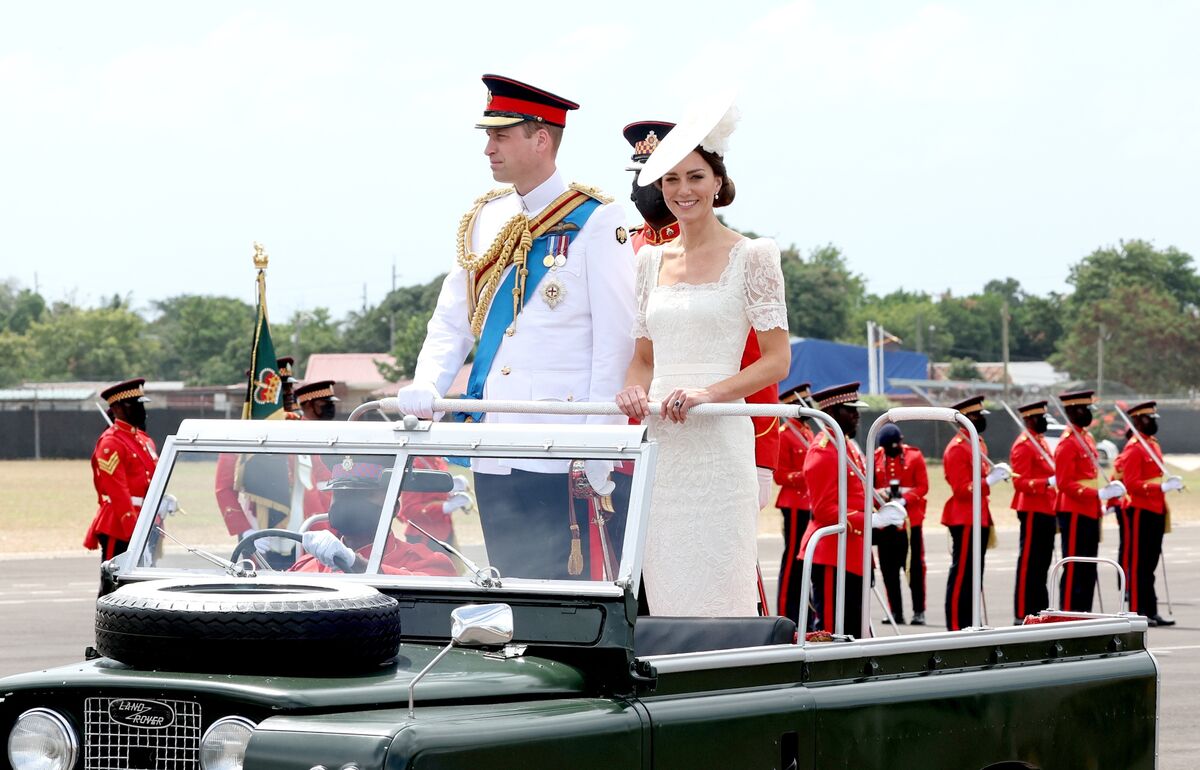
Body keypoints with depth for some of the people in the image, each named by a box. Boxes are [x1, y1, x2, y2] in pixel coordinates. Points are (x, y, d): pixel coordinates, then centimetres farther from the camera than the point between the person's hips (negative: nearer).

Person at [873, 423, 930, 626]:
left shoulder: (914, 456, 0)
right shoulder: (875, 458, 5)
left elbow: (923, 487, -5)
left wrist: (905, 499, -19)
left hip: (910, 520, -2)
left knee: (915, 567, -1)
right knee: (889, 569, 4)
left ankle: (918, 611, 5)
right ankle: (896, 611, 12)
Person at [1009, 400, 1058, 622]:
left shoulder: (1041, 442, 17)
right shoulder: (1023, 446, -13)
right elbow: (1020, 483, -19)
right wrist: (1048, 482, -30)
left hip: (1046, 512, 10)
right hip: (1033, 512, -10)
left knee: (1043, 563, 13)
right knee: (1029, 565, -7)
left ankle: (1040, 611, 19)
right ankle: (1022, 615, -5)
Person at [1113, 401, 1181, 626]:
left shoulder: (1153, 445, 16)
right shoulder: (1133, 448, -13)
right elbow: (1132, 484, -19)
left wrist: (1168, 485, 9)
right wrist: (1163, 487, -24)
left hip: (1155, 510, 9)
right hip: (1140, 511, -9)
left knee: (1150, 564, 11)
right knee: (1138, 564, -5)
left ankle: (1151, 611, 13)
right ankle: (1137, 612, -4)